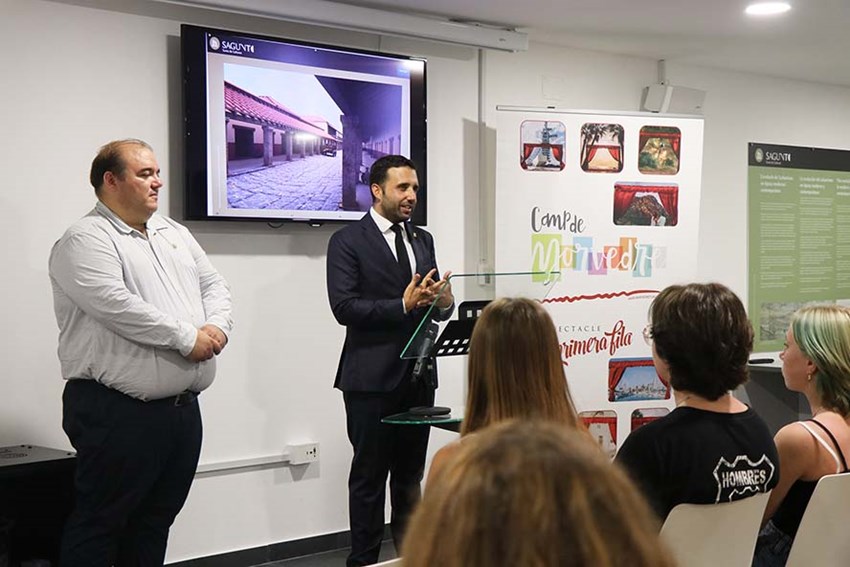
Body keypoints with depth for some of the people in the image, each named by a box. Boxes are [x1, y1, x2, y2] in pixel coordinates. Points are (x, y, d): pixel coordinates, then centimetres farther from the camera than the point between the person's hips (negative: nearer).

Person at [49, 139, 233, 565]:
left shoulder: (174, 234, 16)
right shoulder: (86, 240, -9)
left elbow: (214, 285, 15)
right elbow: (115, 305, -22)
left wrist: (216, 328, -7)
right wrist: (187, 338, -17)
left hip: (183, 407, 8)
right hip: (118, 412, -8)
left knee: (155, 521, 15)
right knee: (100, 523, 1)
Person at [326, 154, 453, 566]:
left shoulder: (423, 240, 13)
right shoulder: (347, 241, -6)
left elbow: (431, 302, 15)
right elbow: (344, 307, -15)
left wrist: (442, 302, -8)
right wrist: (403, 306, -22)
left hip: (418, 375, 6)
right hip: (373, 377, -6)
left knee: (410, 475, 14)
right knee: (369, 476, 2)